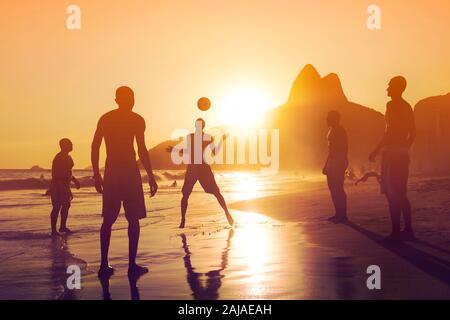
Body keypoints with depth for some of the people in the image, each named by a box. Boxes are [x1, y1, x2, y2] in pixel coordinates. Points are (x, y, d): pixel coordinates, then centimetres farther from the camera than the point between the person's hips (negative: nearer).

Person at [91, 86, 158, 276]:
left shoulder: (104, 119, 11)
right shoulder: (136, 120, -2)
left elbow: (95, 147, 7)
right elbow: (142, 151, -8)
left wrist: (97, 175, 13)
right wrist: (151, 177, -4)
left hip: (110, 173, 4)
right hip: (129, 171, -4)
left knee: (108, 220, 9)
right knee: (133, 219, 2)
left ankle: (104, 264, 7)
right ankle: (132, 265, -1)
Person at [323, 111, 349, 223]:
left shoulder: (339, 130, -10)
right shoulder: (332, 130, 18)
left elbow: (344, 148, -16)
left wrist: (342, 164, -22)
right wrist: (326, 165, 22)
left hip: (338, 163, -10)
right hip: (332, 163, 10)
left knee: (337, 189, -11)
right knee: (333, 188, 10)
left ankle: (342, 215, -9)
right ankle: (338, 214, 14)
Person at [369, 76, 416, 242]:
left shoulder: (391, 105, -9)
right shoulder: (407, 107, 17)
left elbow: (389, 132, -18)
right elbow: (413, 133, 18)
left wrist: (376, 151, -16)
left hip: (392, 154, -9)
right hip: (402, 154, 9)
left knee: (391, 193, -9)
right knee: (400, 193, 12)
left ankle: (396, 231, -12)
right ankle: (408, 229, 13)